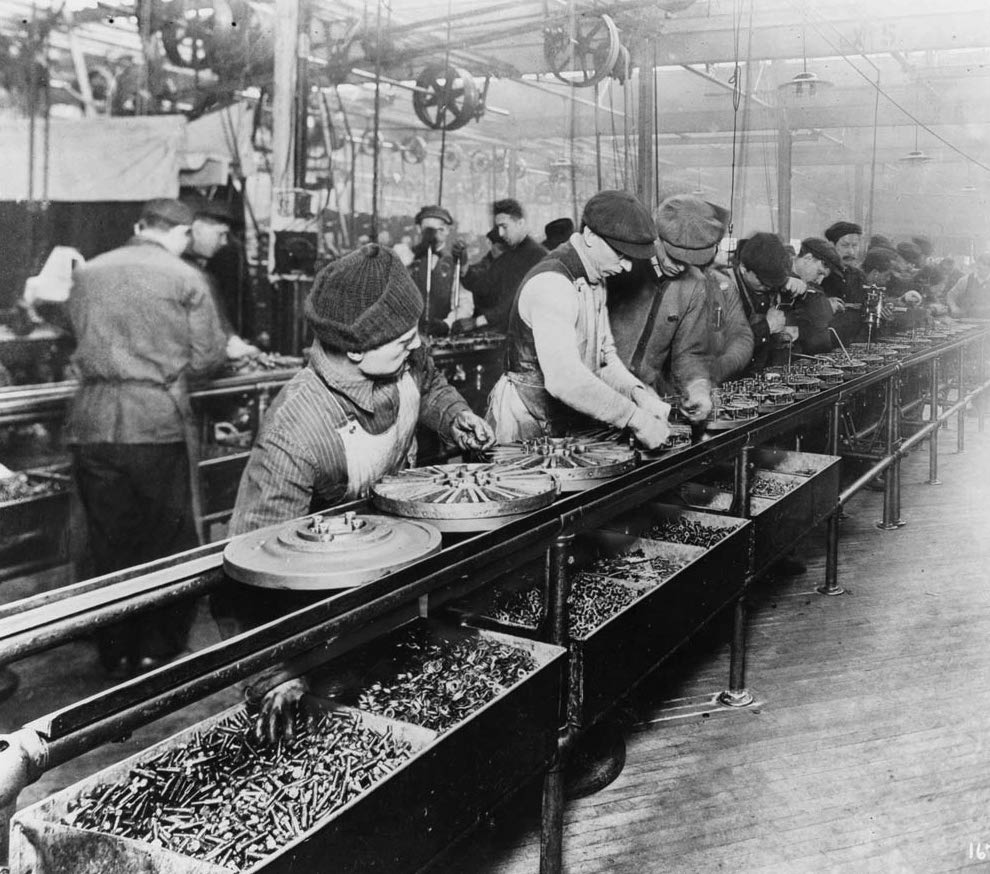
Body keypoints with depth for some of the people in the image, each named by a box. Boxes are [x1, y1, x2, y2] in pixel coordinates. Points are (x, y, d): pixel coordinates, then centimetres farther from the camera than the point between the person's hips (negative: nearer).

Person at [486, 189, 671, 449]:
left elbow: (604, 356, 12)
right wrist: (635, 418, -29)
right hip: (528, 429, -8)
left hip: (572, 426, 8)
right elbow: (564, 379, -31)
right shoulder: (551, 283, -21)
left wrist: (637, 393, -6)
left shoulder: (594, 280, 10)